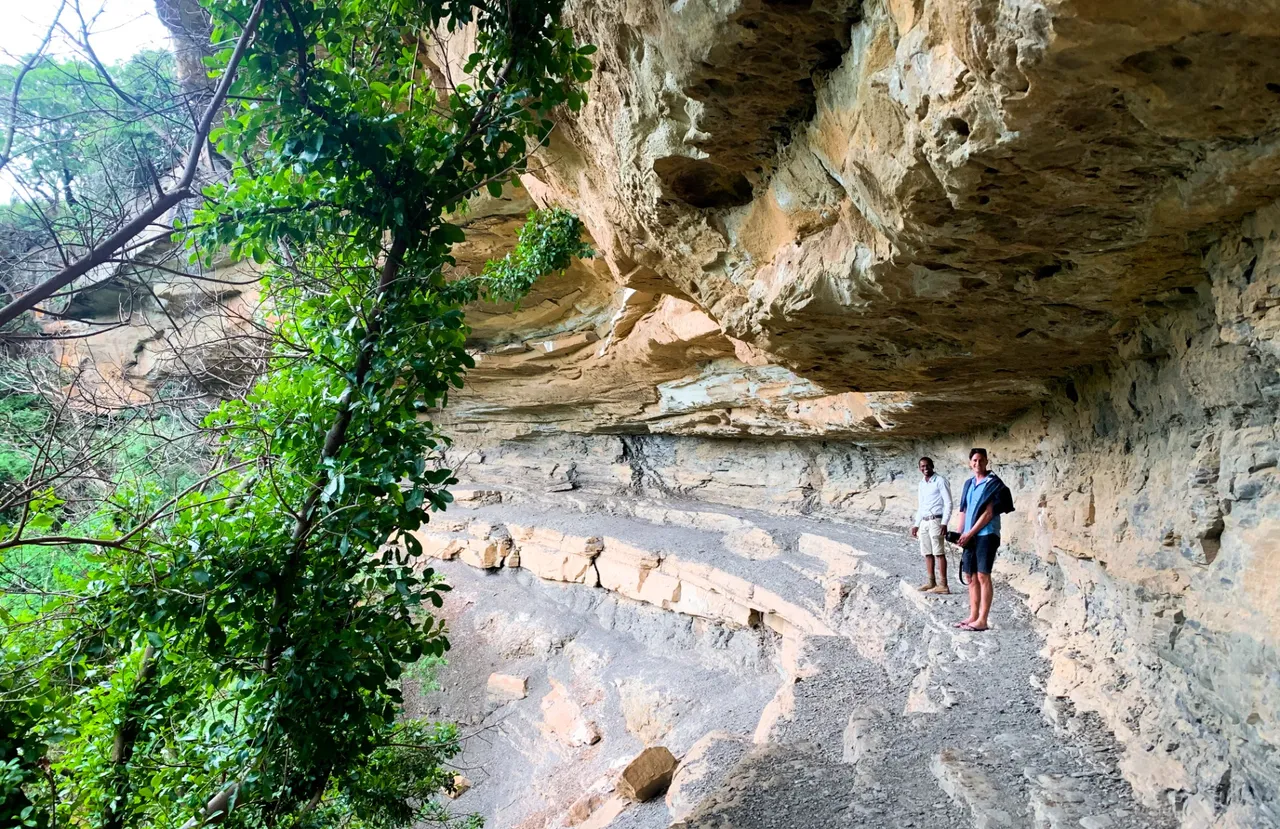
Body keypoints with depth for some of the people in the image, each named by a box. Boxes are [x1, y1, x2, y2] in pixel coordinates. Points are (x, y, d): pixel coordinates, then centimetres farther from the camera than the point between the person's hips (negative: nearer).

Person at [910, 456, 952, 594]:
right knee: (927, 553, 9)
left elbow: (948, 503, -10)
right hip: (924, 522, 7)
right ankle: (931, 582, 15)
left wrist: (944, 523, -18)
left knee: (939, 553, -9)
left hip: (936, 521, -7)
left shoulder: (940, 481, -6)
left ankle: (943, 585, -11)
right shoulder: (921, 484, 16)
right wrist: (916, 525, 20)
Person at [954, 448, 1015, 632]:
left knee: (983, 576, -9)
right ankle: (973, 617, 15)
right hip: (970, 536, 7)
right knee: (971, 577, 9)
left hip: (986, 535, -7)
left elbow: (988, 513, -12)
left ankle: (982, 620, -7)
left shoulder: (993, 484, -7)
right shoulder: (969, 484, 14)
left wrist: (969, 533, -12)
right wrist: (961, 534, 6)